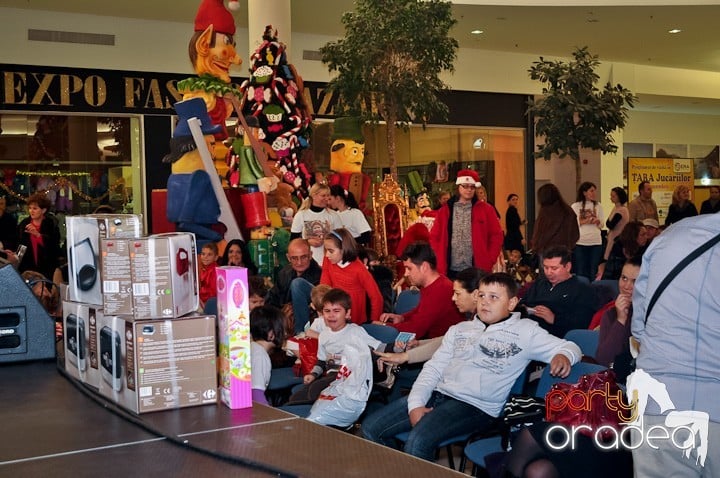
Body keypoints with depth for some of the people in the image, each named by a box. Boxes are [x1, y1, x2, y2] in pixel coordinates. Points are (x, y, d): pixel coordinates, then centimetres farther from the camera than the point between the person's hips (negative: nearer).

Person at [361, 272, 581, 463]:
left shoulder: (524, 331, 6)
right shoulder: (459, 329, 19)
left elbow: (569, 346, 5)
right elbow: (433, 368, 14)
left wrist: (563, 355, -21)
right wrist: (415, 404, -2)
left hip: (476, 406, -6)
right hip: (437, 394, 6)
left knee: (418, 441, -31)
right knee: (371, 428, -5)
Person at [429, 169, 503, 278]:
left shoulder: (486, 210, 5)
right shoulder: (444, 211, 8)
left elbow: (496, 236, 4)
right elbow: (434, 237, 9)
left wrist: (489, 261, -4)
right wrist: (439, 261, -1)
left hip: (477, 270, -1)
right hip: (451, 270, 1)